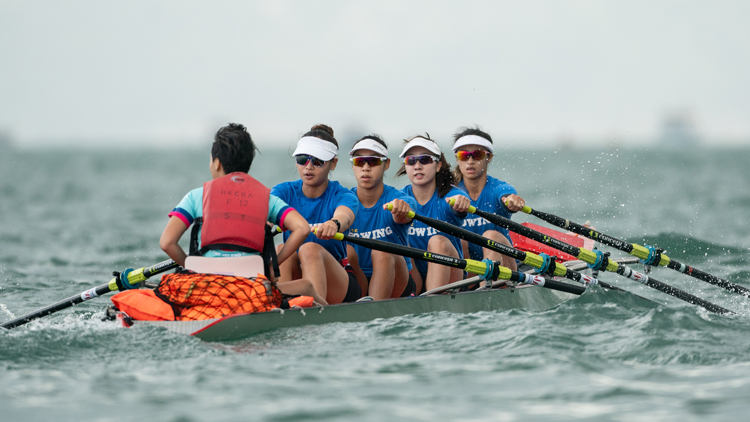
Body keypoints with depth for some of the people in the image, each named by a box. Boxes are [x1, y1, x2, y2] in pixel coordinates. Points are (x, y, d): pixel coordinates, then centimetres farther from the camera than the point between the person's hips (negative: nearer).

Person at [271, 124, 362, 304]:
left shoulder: (340, 196, -5)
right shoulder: (285, 192, 3)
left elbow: (345, 216, -31)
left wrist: (335, 224, -57)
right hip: (296, 278, 2)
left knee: (310, 249, -31)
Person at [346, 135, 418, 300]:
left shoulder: (398, 199, -5)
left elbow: (401, 218, -29)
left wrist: (401, 208, -54)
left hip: (396, 284, -2)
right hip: (357, 284, 2)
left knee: (382, 251, -29)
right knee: (347, 250, -24)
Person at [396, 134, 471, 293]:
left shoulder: (450, 195, -5)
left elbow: (457, 208, -30)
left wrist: (460, 203, -55)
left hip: (447, 279, -2)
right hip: (414, 278, 2)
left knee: (438, 242, -28)